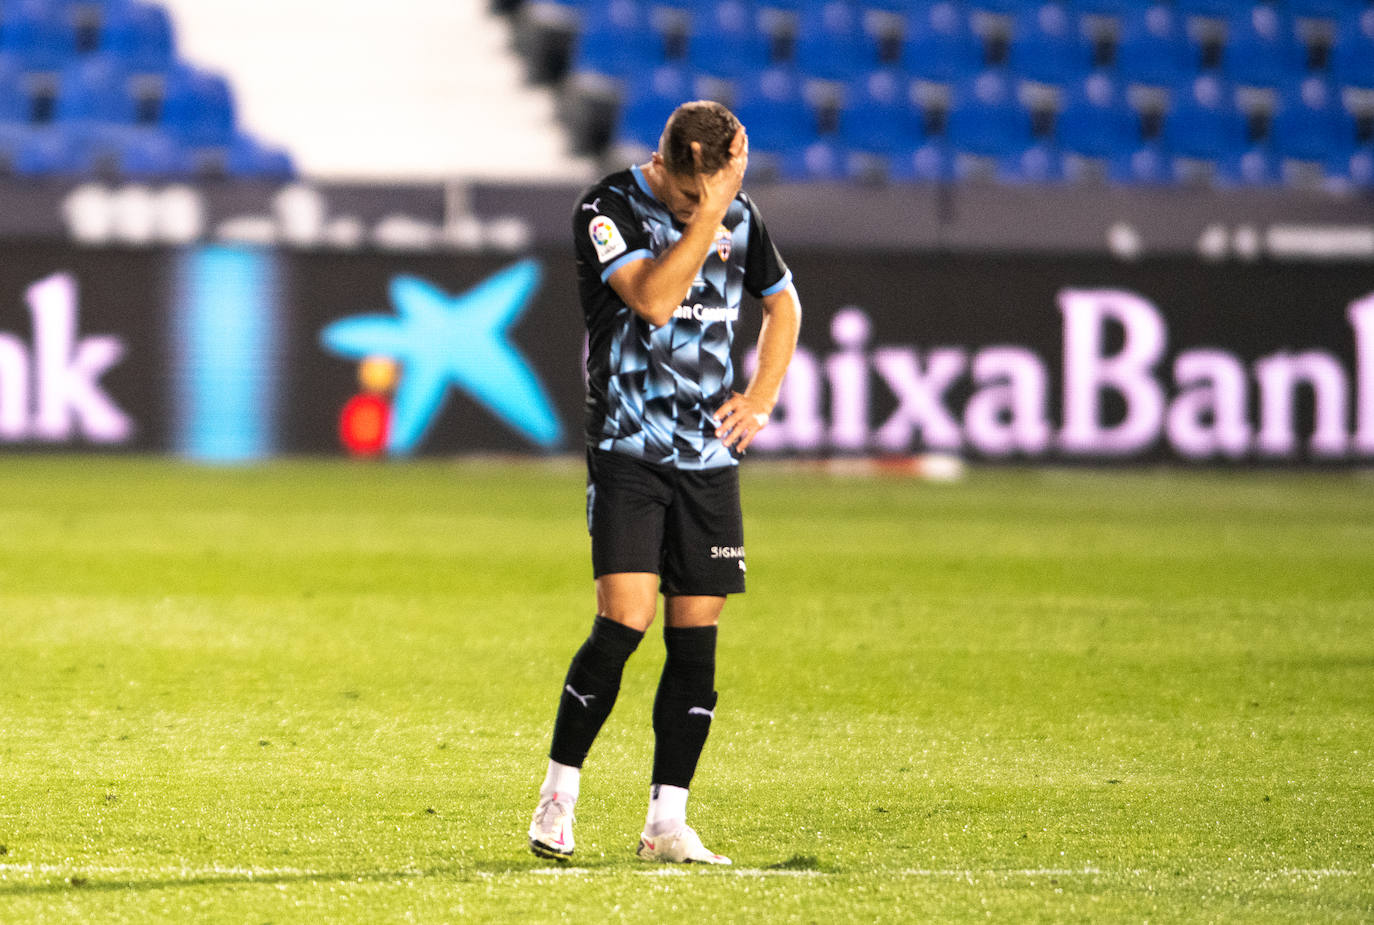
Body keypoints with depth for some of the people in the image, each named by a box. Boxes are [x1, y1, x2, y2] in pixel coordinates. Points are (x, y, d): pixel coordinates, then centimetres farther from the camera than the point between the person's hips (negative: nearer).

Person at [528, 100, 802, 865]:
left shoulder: (740, 215, 7)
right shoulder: (610, 209, -8)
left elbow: (783, 305, 22)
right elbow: (653, 297, -23)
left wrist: (760, 402, 9)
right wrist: (708, 210, -25)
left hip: (709, 456, 5)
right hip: (629, 450, -5)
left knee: (696, 637, 1)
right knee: (624, 622, -16)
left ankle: (667, 824, 6)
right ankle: (558, 799, -1)